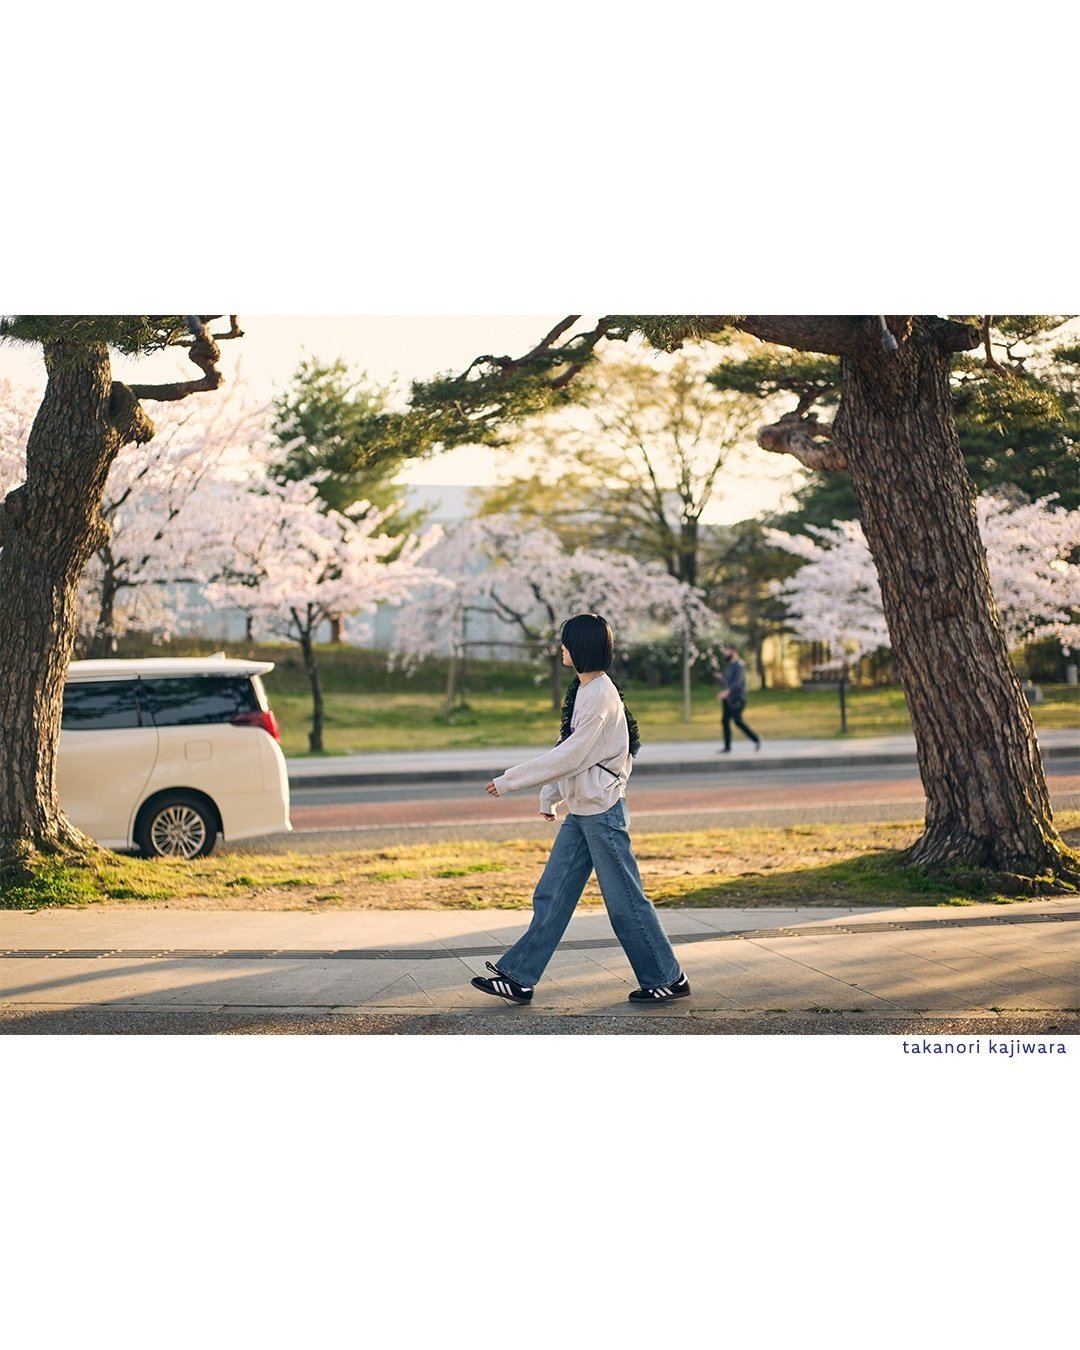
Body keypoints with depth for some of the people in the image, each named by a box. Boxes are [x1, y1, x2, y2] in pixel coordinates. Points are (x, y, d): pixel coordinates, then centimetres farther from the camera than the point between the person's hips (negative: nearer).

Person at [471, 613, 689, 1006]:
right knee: (551, 896, 7)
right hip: (579, 812, 9)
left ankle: (667, 979, 10)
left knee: (625, 902, -1)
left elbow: (569, 757, -21)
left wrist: (509, 781, -17)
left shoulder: (600, 695, -18)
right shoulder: (582, 691, 12)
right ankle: (519, 977, 9)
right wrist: (549, 797, 18)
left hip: (602, 811, -9)